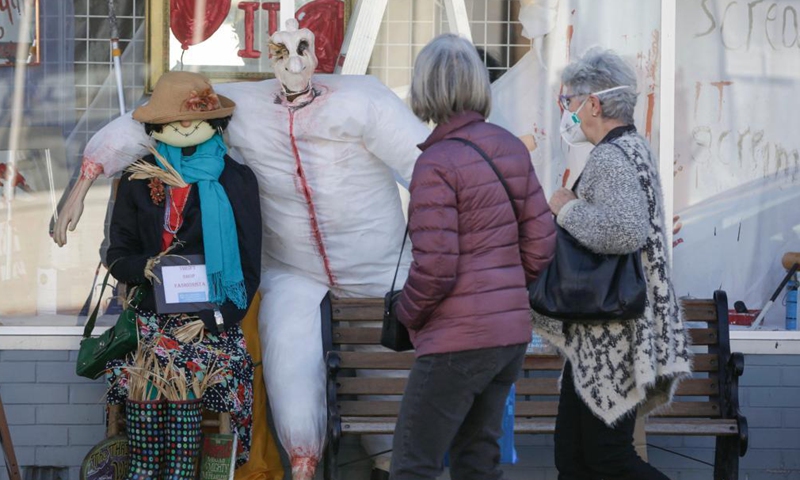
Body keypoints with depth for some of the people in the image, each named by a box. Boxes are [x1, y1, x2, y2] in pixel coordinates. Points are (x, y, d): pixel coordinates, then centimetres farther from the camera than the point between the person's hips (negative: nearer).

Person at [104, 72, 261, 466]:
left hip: (215, 322, -1)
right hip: (151, 316, 1)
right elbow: (118, 255, 13)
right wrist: (145, 267, -11)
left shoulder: (236, 180, 7)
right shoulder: (139, 179, 12)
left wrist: (217, 318, -9)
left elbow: (248, 265, 5)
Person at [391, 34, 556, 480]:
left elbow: (435, 268, -17)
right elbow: (540, 246, 8)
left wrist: (408, 316, 0)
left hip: (458, 340, -8)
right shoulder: (511, 149, 6)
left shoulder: (438, 162, -15)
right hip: (513, 331, 8)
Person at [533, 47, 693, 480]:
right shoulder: (632, 148, 16)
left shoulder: (612, 158, -17)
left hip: (611, 342, -11)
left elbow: (624, 230, -35)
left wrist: (567, 208, -20)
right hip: (599, 339, 11)